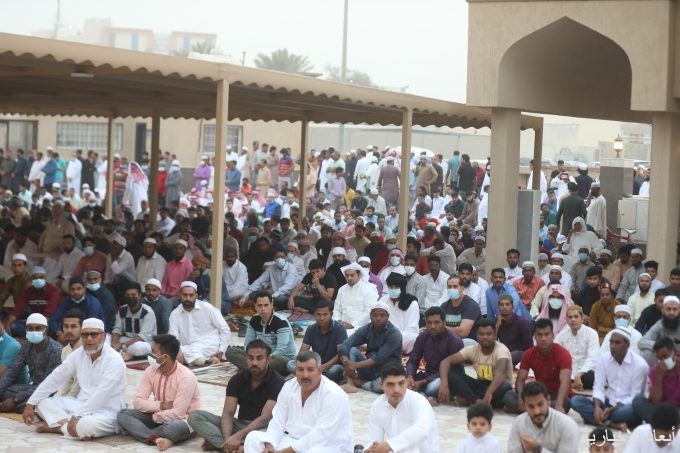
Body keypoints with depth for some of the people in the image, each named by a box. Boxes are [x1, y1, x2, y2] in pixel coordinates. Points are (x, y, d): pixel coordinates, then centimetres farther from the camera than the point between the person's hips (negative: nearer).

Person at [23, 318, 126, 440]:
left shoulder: (114, 360, -18)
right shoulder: (78, 354, 3)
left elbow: (101, 397, -25)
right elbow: (54, 379, 5)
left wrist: (76, 417, -28)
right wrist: (30, 404, 0)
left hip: (106, 412, -7)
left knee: (88, 425, -39)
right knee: (43, 403, -4)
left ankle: (58, 426, -12)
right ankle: (74, 427, -19)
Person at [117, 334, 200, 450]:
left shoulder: (186, 377, -24)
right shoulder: (151, 371, -5)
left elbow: (177, 414, -26)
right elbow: (138, 402, -8)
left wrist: (155, 416, -13)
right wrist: (161, 406, -20)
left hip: (182, 420, -7)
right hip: (158, 417, 7)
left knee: (176, 427, -43)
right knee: (123, 414, -16)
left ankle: (147, 435, -18)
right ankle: (156, 438, -34)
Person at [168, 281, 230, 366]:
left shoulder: (207, 308, 0)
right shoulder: (175, 314, 6)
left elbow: (225, 329, 3)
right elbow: (173, 338, -3)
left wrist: (221, 351, -7)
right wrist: (178, 352, -24)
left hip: (210, 346, -5)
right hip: (189, 350, 5)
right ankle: (208, 360, -16)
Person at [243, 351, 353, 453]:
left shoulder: (334, 395, -19)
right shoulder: (289, 387, 2)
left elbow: (320, 436, -26)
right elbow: (277, 422, 3)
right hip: (294, 442, 7)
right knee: (253, 438, -9)